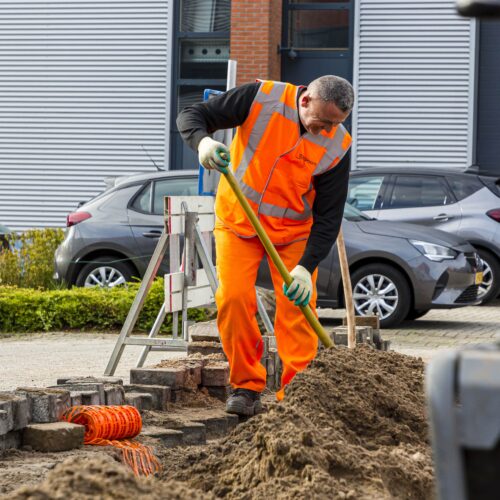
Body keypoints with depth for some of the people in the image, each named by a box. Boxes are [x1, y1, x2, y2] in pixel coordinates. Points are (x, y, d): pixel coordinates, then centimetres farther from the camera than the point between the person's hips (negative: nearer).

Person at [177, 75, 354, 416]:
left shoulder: (337, 147, -18)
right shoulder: (261, 98, -20)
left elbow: (329, 216, -15)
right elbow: (191, 115, -16)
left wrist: (306, 267, -27)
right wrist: (203, 142, -40)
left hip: (294, 231, 0)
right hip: (237, 221, 0)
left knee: (297, 309, -10)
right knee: (233, 299, -12)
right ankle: (247, 387, 0)